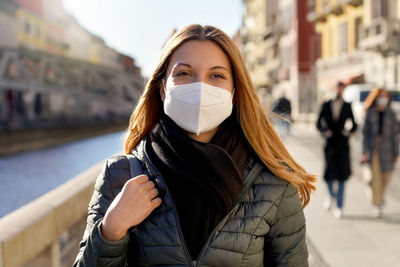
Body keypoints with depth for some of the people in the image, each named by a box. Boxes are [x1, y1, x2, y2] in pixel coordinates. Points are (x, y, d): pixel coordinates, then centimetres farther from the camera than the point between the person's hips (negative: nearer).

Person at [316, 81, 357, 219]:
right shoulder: (326, 105, 6)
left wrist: (349, 130, -13)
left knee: (341, 176, 0)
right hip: (330, 144, 0)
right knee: (329, 175, -4)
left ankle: (339, 207, 9)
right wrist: (323, 131, -12)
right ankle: (332, 195, 28)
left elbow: (354, 124, 8)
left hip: (343, 145, 0)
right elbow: (319, 123, 8)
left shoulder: (347, 106, 4)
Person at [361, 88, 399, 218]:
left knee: (386, 174, 3)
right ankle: (377, 205, 4)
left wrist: (395, 152, 2)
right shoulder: (370, 113, 2)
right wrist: (365, 151, -5)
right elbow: (365, 132, 1)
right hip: (373, 147, -1)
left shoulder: (391, 114, 4)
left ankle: (378, 194, 35)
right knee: (375, 174, -5)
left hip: (386, 147, 2)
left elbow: (395, 134, 5)